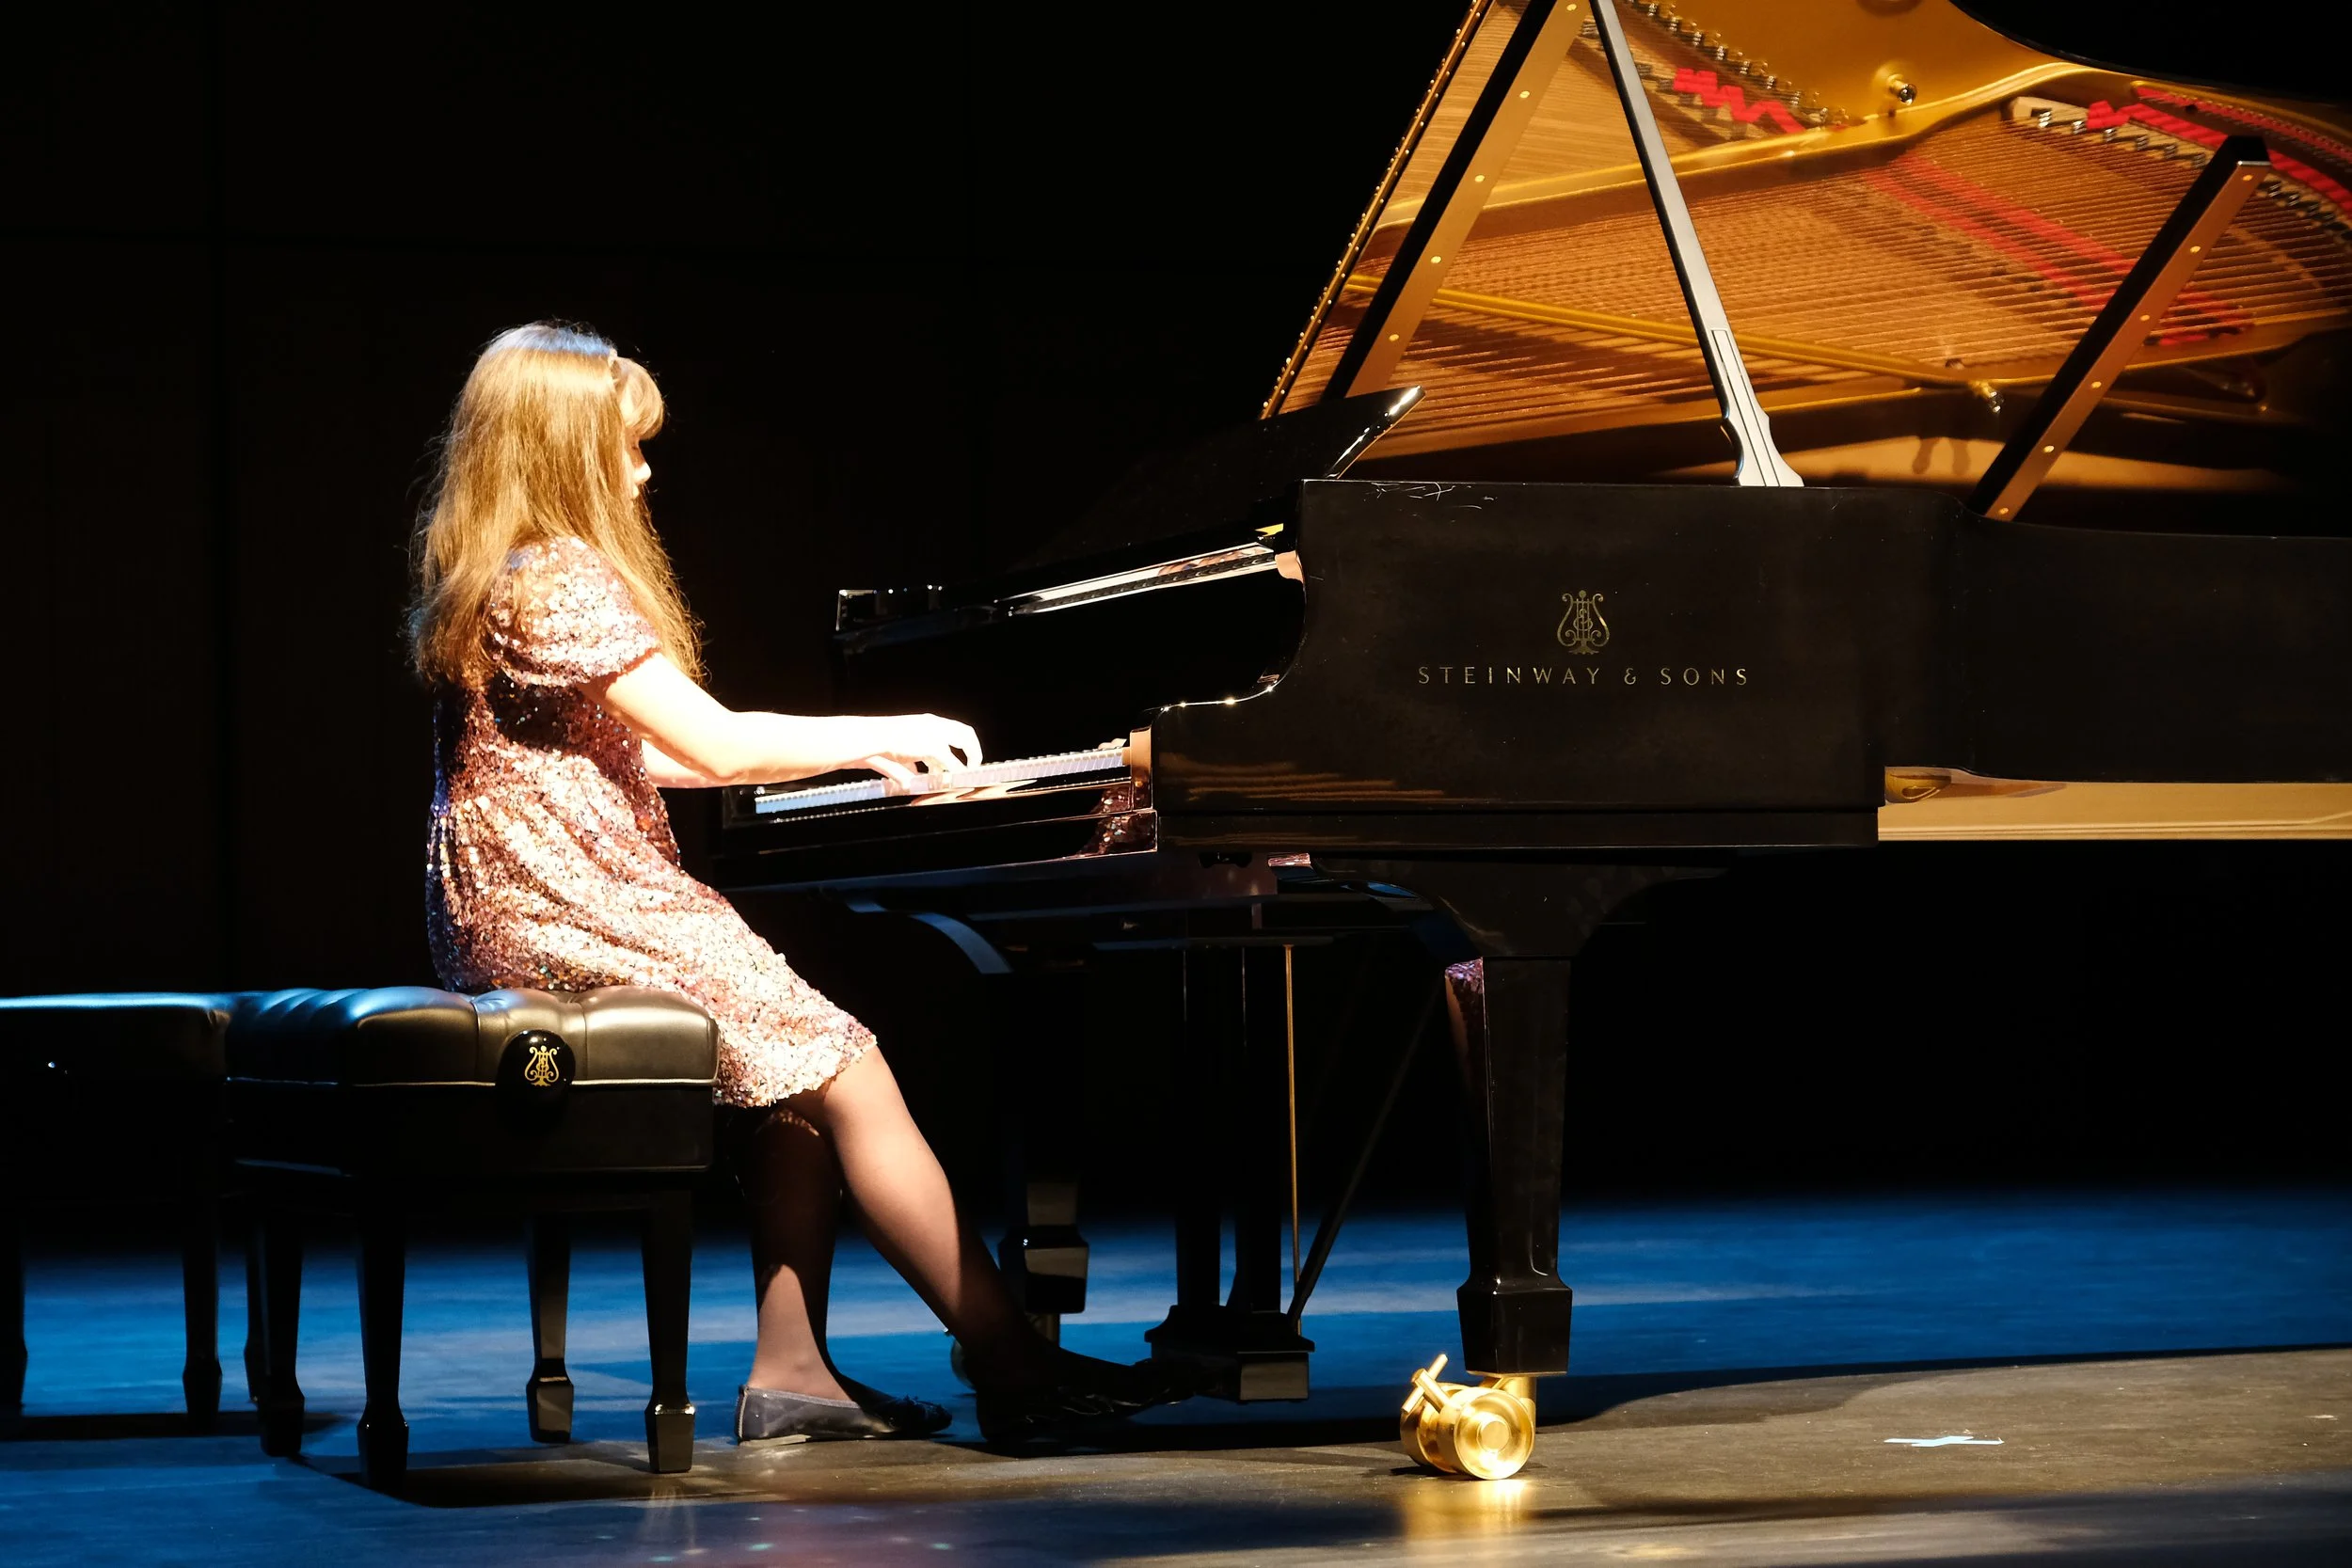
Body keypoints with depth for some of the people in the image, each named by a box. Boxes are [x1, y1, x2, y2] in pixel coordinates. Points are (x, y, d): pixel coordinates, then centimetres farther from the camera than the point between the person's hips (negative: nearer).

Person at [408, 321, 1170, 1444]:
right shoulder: (564, 582, -14)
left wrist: (855, 749, 22)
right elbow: (714, 744, -18)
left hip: (521, 920, 10)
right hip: (572, 920, -10)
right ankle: (1016, 1369, -10)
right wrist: (880, 735, -4)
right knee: (846, 1075, -10)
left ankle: (791, 1370, 4)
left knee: (793, 1077, 10)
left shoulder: (490, 585, 18)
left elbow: (638, 755, 23)